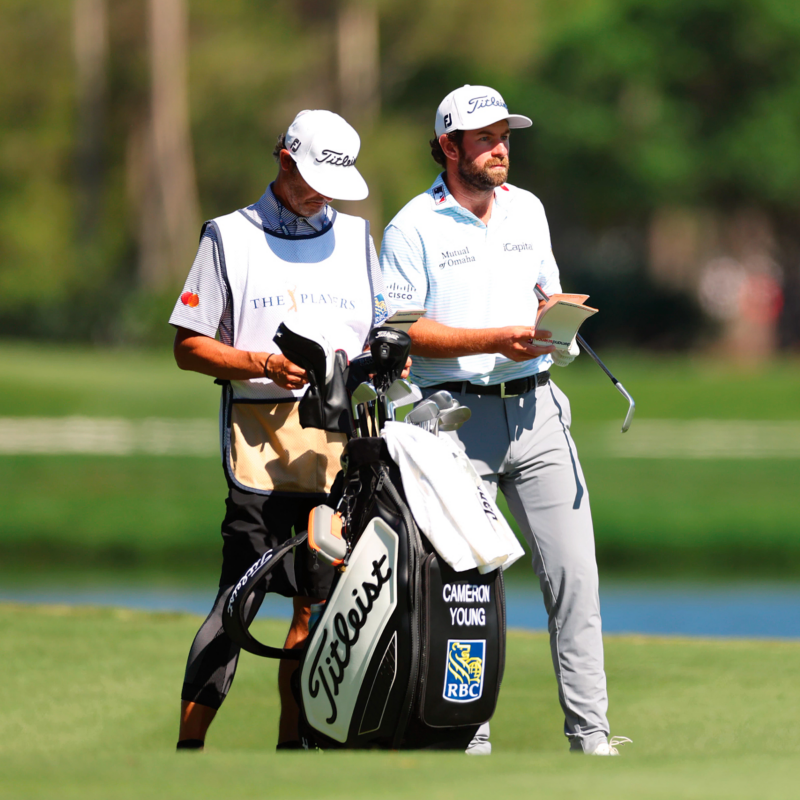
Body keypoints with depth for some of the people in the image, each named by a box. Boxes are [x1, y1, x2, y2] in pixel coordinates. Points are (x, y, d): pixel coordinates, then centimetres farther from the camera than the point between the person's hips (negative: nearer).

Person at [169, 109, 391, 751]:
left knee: (316, 601, 2)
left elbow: (379, 332, 22)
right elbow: (189, 347, 4)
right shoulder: (231, 236, 8)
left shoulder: (355, 237, 20)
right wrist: (266, 365, -11)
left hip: (342, 436, 4)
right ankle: (189, 746, -13)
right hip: (262, 435, -4)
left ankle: (291, 743, 9)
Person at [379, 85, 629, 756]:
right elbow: (402, 331, -8)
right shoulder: (413, 228, -3)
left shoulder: (527, 209, 15)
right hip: (456, 417, -5)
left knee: (575, 573, -2)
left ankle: (590, 734, 1)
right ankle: (469, 738, 3)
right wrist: (495, 339, -16)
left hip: (536, 411, 5)